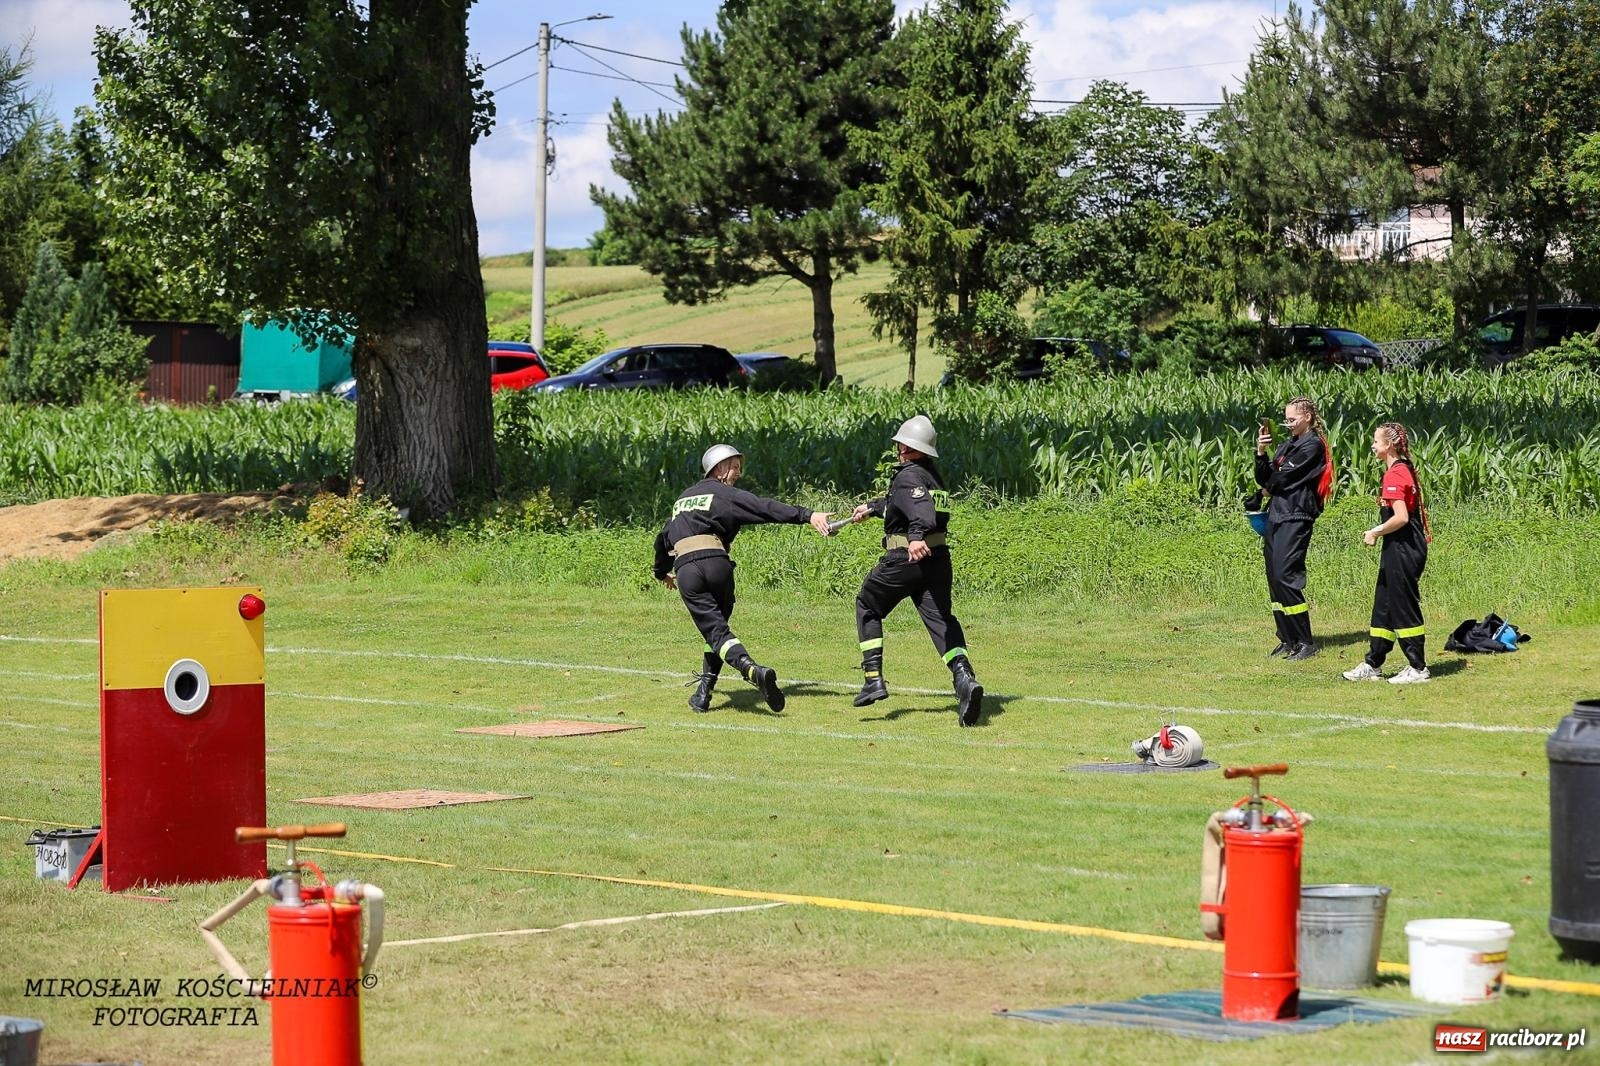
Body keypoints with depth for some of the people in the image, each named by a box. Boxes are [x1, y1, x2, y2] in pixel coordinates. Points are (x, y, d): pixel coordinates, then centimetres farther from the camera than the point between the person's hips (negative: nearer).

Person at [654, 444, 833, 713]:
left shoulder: (684, 498, 29)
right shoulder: (725, 494, 11)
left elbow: (663, 538, 41)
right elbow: (765, 508, -5)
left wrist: (662, 572, 59)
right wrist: (807, 516, -13)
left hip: (685, 569, 3)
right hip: (716, 564, -3)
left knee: (715, 630, -9)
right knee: (717, 625, 16)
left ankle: (752, 669, -36)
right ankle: (703, 693, 6)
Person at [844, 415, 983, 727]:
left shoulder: (908, 476, -10)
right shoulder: (932, 476, 17)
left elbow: (920, 506, -31)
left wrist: (917, 535, -49)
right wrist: (872, 508, 51)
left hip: (904, 560, -7)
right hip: (938, 558, 7)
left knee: (867, 607, 15)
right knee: (940, 618, 0)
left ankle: (874, 678, 6)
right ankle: (964, 678, -25)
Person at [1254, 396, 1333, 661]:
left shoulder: (1313, 446, -7)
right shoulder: (1287, 445, 18)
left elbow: (1282, 478, -11)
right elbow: (1264, 480, 12)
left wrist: (1270, 487, 10)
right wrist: (1261, 452, -3)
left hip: (1296, 518, -9)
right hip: (1276, 516, 9)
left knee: (1285, 576, -14)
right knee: (1274, 577, 6)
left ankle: (1306, 642, -10)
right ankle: (1287, 639, 13)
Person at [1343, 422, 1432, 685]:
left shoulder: (1394, 474, -18)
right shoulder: (1406, 470, 13)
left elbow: (1401, 517, -25)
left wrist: (1375, 532, -13)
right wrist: (1378, 532, 16)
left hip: (1402, 551, -10)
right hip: (1401, 549, 10)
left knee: (1404, 608, -3)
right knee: (1384, 607, 15)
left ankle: (1418, 668, 3)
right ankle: (1372, 665, 21)